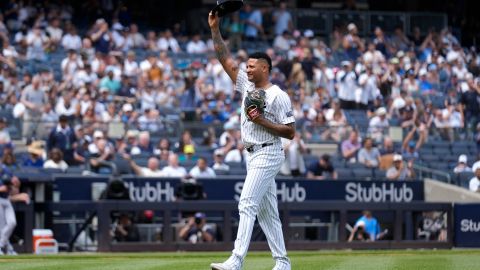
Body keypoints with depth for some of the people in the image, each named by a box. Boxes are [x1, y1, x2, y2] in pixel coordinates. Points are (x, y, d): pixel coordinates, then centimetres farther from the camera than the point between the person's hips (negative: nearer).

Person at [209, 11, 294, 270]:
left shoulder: (278, 96, -10)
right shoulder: (247, 85, 11)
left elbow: (290, 132, -11)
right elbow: (226, 60, 11)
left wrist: (262, 122, -19)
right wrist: (215, 30, 4)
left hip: (268, 154, -8)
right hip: (253, 155, 8)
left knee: (247, 204, -18)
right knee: (266, 210, 9)